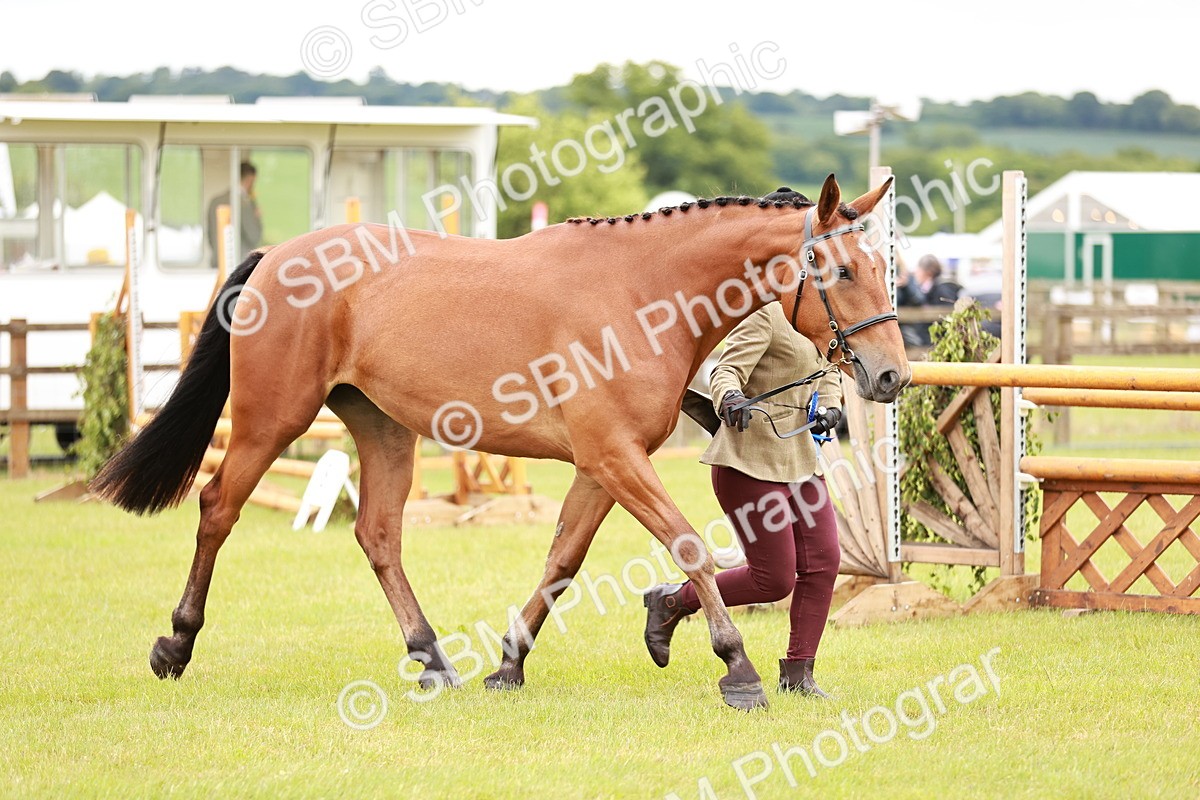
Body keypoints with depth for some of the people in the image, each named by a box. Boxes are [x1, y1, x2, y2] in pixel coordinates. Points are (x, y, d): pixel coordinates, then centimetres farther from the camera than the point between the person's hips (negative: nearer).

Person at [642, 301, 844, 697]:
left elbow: (828, 373, 22)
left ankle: (797, 673, 10)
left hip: (801, 460, 9)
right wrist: (730, 397, -44)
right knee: (774, 580, -7)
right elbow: (726, 370, -20)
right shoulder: (766, 315, -14)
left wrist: (829, 407, 0)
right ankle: (671, 602, 13)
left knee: (823, 561, -1)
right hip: (752, 461, -9)